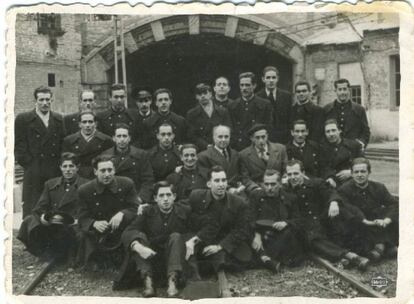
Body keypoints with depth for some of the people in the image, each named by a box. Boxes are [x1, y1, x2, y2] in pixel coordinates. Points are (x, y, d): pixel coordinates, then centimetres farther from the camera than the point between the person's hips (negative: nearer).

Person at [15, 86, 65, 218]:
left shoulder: (58, 119, 13)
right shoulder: (22, 119, 1)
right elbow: (19, 146, -2)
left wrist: (61, 164, 4)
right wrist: (29, 164, -9)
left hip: (55, 172, 3)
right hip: (33, 172, -3)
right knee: (31, 209, -1)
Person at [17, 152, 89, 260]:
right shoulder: (50, 184, 18)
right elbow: (39, 208, 13)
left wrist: (78, 220, -20)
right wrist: (42, 216, -10)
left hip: (73, 225, -3)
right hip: (49, 224, 3)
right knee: (29, 220, -23)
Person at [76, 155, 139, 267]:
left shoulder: (127, 184, -4)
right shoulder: (84, 190, -3)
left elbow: (135, 208, -1)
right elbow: (83, 219, -2)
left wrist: (122, 214, -22)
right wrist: (94, 223, -25)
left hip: (122, 233, 0)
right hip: (97, 237, 0)